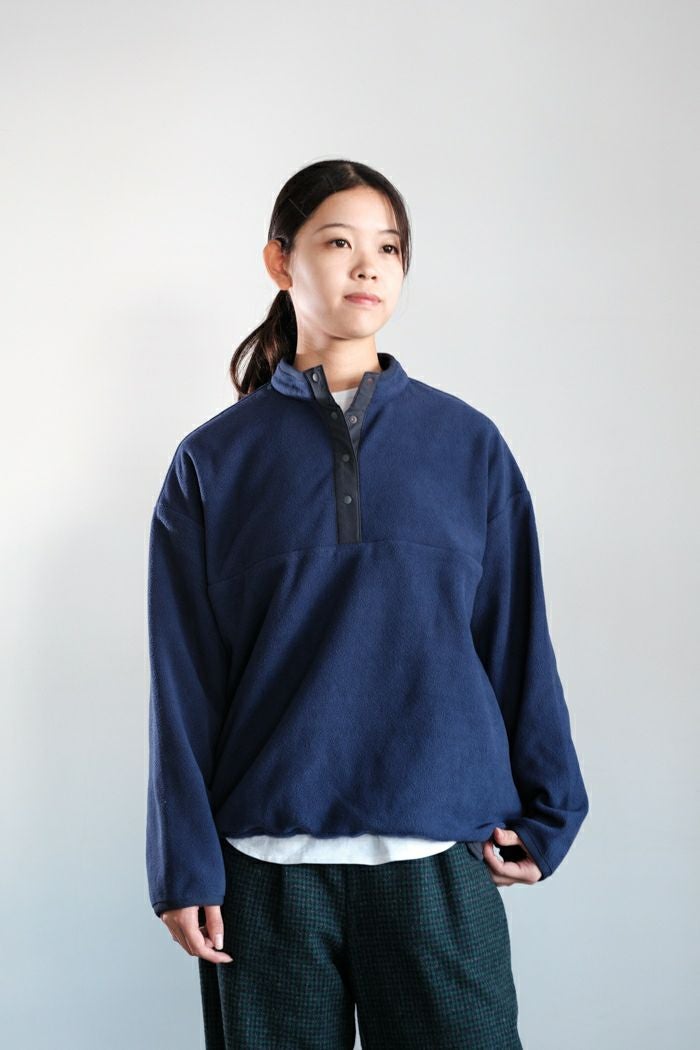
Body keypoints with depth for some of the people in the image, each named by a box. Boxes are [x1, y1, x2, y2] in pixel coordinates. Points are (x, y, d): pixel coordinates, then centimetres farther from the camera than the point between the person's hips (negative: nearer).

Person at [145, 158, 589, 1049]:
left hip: (442, 855, 1)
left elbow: (518, 640, 8)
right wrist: (185, 867, -1)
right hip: (269, 864, 0)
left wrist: (546, 815, 6)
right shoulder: (215, 460, 3)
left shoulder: (468, 444, 5)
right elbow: (185, 679, 2)